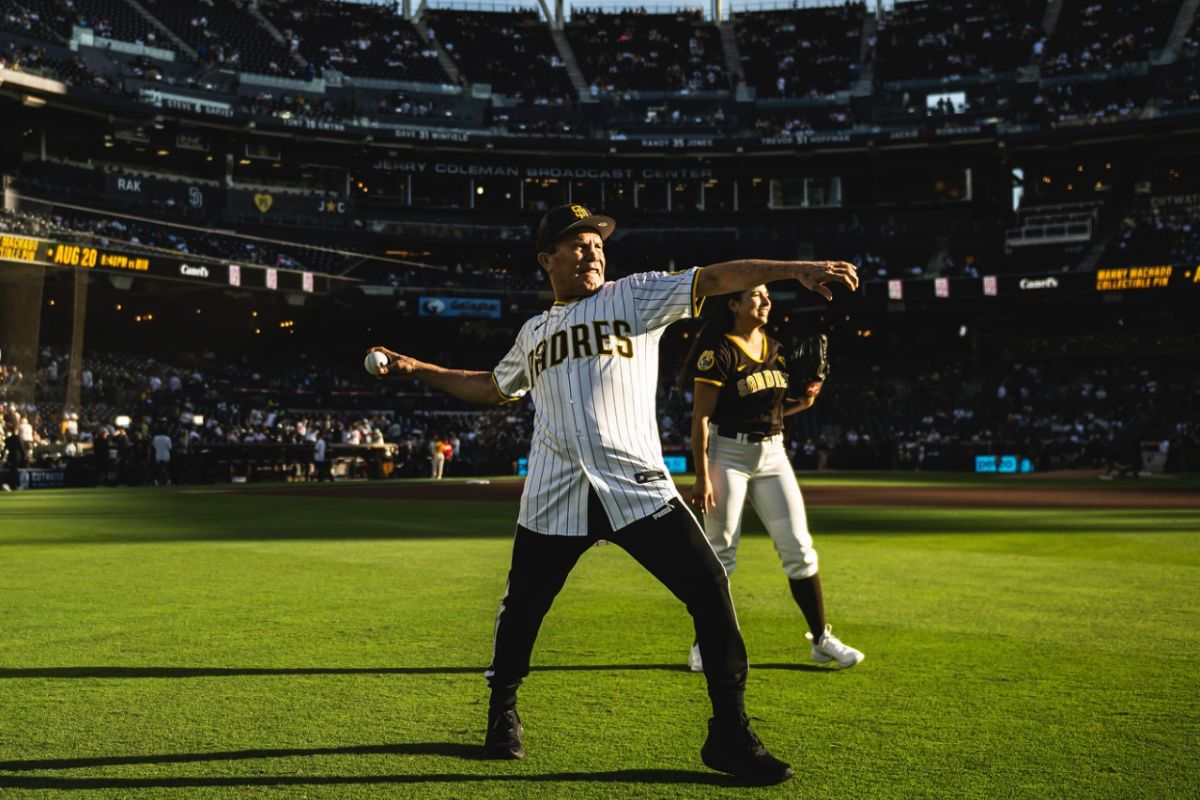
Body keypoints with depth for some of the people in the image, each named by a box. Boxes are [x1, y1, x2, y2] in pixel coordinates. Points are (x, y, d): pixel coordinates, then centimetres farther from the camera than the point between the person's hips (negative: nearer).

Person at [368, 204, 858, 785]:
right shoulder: (534, 331, 18)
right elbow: (491, 388, 33)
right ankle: (502, 714, 36)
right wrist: (418, 369, 27)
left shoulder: (634, 295, 7)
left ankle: (729, 734, 4)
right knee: (522, 607, 9)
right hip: (553, 496, 3)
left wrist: (795, 269, -16)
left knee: (709, 589, -11)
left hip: (638, 487, -2)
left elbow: (712, 278, -4)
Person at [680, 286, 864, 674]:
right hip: (728, 455, -6)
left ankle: (821, 638, 13)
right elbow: (701, 418, -14)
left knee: (799, 548, 4)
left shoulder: (775, 350, 9)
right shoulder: (718, 352, -11)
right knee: (721, 553, 0)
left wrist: (804, 400, -1)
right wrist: (702, 477, -18)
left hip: (772, 453, 6)